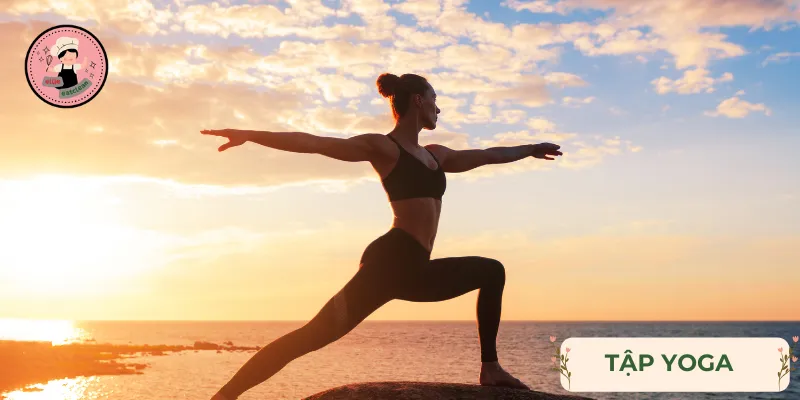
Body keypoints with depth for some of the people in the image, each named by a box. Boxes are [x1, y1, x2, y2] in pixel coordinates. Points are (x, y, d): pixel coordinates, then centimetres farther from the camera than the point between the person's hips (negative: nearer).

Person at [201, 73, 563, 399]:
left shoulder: (434, 155, 23)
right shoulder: (383, 147, -1)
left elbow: (486, 155, 39)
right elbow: (315, 143, -10)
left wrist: (528, 150, 50)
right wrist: (249, 135, -20)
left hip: (414, 268, 10)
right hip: (391, 261, -9)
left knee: (492, 272, 20)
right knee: (317, 334, -20)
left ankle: (490, 369, 16)